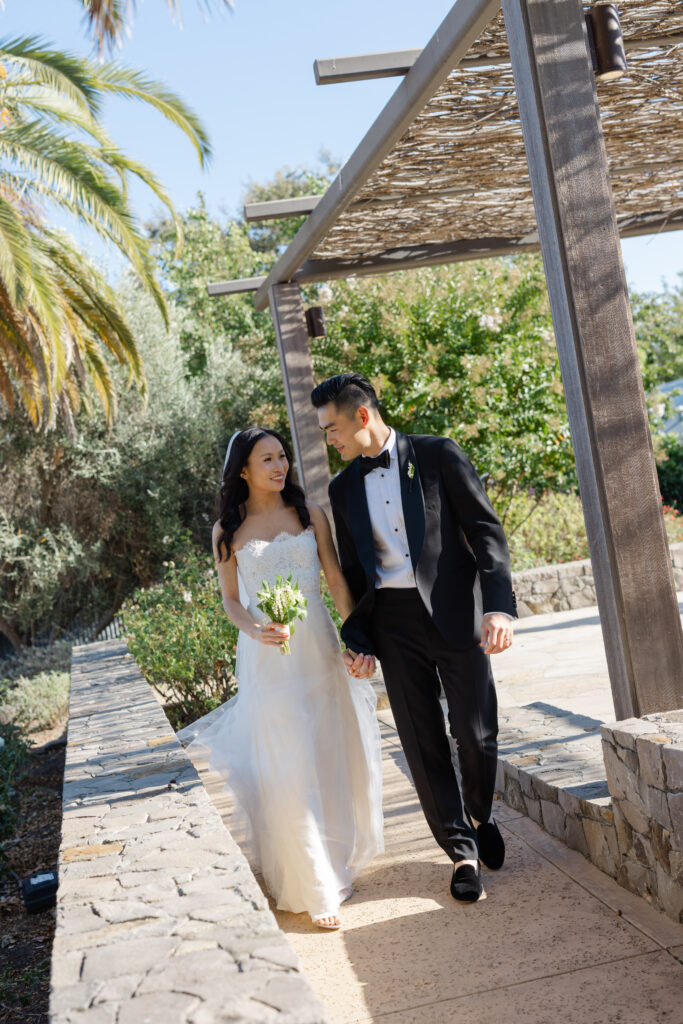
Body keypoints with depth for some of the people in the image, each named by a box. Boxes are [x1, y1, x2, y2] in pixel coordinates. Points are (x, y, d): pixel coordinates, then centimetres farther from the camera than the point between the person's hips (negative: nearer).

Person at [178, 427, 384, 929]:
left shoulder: (309, 512, 4)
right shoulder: (227, 531, 1)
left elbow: (336, 579, 4)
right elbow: (231, 599, 5)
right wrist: (256, 631, -15)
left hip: (318, 647, 2)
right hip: (267, 659, -2)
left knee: (332, 756, 9)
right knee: (288, 769, -3)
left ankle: (336, 857, 34)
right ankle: (313, 887, 6)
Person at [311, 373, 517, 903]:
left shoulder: (439, 455, -1)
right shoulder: (343, 488, 11)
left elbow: (486, 531, -5)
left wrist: (499, 604, -16)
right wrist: (356, 637, 5)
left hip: (455, 611, -3)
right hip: (393, 623, 3)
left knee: (477, 733, -1)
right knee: (423, 742, 2)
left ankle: (480, 815, 29)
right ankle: (462, 851, 16)